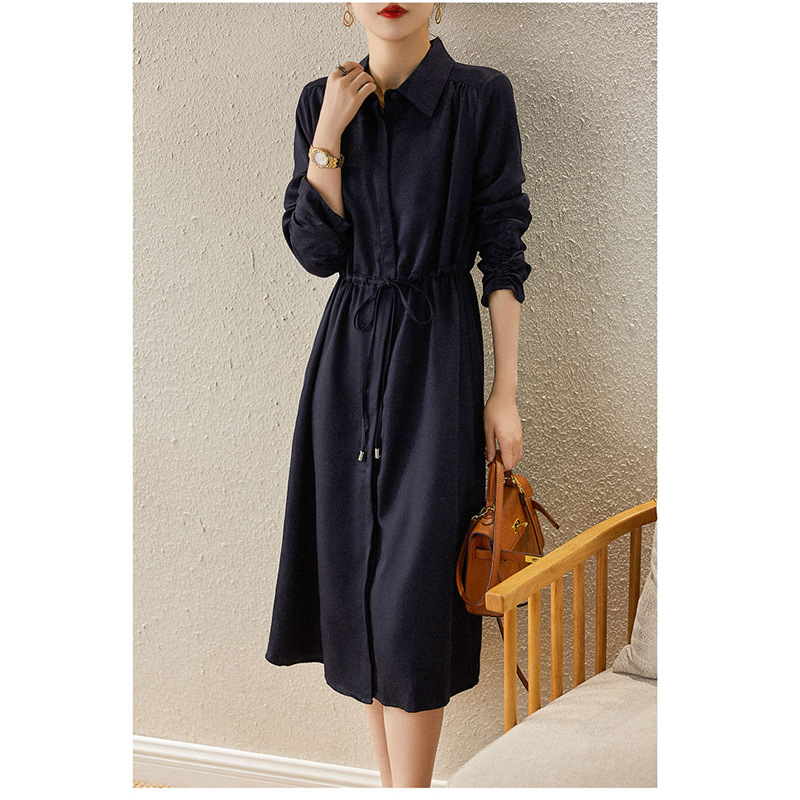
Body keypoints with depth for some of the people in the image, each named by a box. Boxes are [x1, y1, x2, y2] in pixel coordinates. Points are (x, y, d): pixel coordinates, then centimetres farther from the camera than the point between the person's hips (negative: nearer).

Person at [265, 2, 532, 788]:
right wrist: (328, 135, -9)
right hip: (347, 352, 4)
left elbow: (503, 256, -4)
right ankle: (390, 782, 22)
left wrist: (505, 392, -6)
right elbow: (314, 250, 0)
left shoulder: (481, 97, -5)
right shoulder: (322, 102, 6)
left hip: (436, 353, -4)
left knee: (411, 587, -7)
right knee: (358, 577, 8)